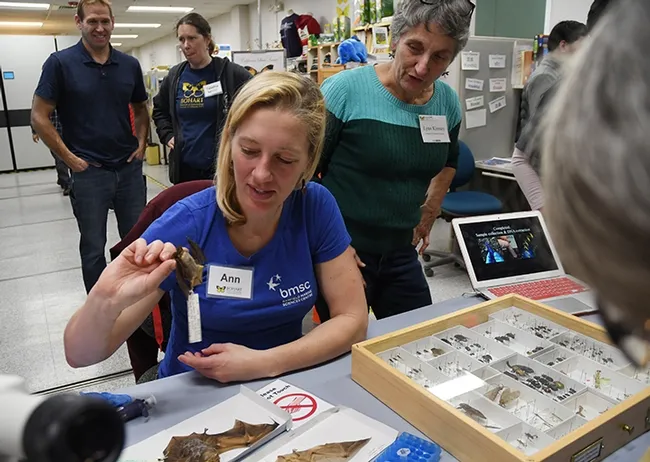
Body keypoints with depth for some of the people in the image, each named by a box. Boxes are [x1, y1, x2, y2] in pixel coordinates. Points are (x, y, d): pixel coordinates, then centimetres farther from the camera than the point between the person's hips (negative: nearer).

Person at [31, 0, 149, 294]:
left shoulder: (130, 65, 5)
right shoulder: (60, 63, -6)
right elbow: (39, 117, -5)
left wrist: (141, 143, 4)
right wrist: (69, 158, -9)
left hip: (129, 168, 4)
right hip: (88, 172, -3)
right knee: (93, 247, 8)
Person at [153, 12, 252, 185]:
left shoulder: (232, 74, -6)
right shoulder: (174, 76, 8)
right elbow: (159, 110, 24)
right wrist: (168, 136, 10)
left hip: (223, 165, -4)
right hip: (183, 167, 4)